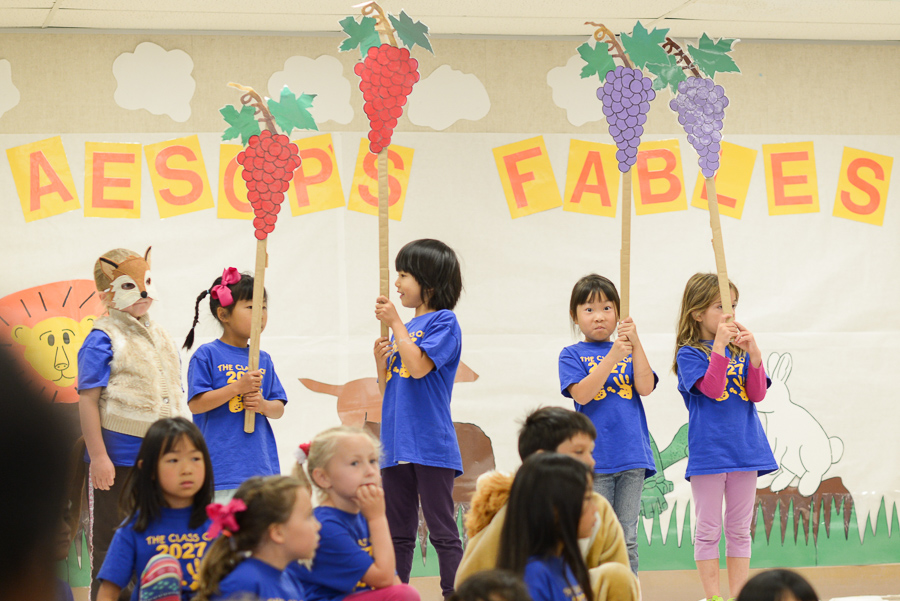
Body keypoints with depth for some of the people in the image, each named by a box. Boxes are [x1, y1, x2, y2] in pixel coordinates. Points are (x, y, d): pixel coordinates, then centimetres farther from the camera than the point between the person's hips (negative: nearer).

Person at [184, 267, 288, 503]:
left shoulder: (263, 359, 13)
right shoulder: (207, 355, -2)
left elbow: (279, 408, 15)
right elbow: (195, 403, -10)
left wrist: (263, 405, -8)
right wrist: (237, 387, -15)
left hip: (261, 465, 5)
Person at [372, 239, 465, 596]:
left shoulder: (443, 322, -5)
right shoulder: (406, 328, 17)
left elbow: (419, 366, -19)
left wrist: (395, 323, -12)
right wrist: (380, 359, 1)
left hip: (430, 445, -8)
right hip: (397, 444, 8)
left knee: (442, 532, -6)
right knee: (398, 534, 12)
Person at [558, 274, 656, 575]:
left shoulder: (629, 351, 12)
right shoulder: (572, 355, 4)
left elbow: (645, 387, -3)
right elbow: (582, 393, -12)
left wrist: (635, 344, -12)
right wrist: (614, 356, -18)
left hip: (631, 455, 3)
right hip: (594, 457, -3)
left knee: (627, 539, 6)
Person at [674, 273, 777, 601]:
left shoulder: (739, 350, 10)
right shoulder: (689, 354, -4)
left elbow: (757, 393, 0)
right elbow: (711, 388, -18)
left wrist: (753, 353, -14)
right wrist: (720, 345, -24)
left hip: (744, 449, 5)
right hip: (708, 450, -5)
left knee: (739, 530, 9)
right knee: (708, 531, 0)